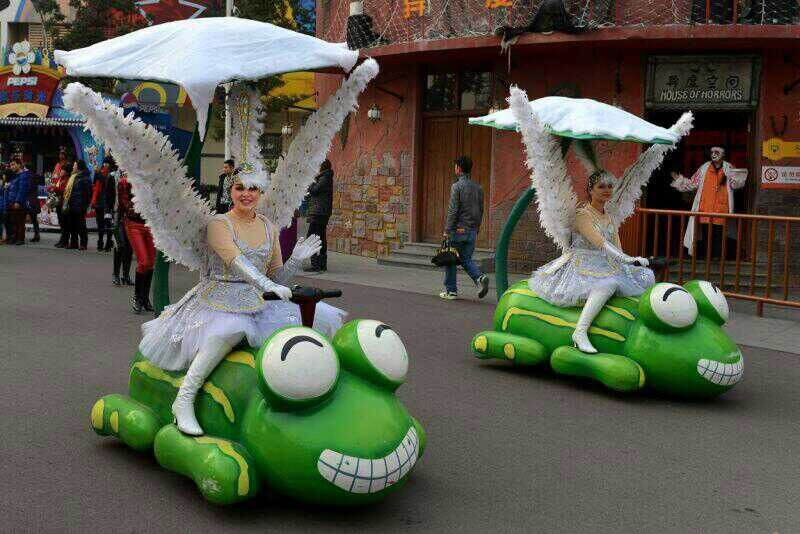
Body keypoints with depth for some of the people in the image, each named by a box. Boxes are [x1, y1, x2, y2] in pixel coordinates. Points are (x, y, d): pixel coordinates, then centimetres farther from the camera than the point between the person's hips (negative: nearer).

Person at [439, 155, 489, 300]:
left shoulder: (457, 186, -10)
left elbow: (453, 210, -15)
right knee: (466, 259, 14)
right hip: (472, 231, 6)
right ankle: (480, 277, -12)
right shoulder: (478, 187, 10)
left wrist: (447, 230, -12)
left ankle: (451, 291, 11)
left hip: (458, 230, -6)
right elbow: (481, 210, 13)